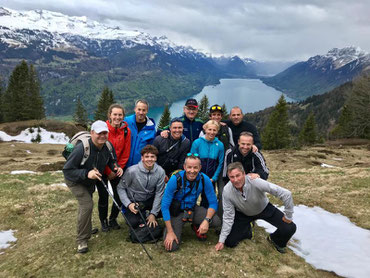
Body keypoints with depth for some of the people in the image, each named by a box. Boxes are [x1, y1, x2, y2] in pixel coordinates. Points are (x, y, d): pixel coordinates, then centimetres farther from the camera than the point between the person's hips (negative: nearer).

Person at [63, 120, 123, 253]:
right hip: (75, 181, -6)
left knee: (86, 203, 25)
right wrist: (86, 174, -47)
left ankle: (86, 228, 52)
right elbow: (67, 170, -34)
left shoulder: (107, 147, -20)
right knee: (87, 204, -21)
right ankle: (82, 240, -4)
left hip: (90, 182, 6)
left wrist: (116, 167, -21)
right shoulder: (82, 148, -38)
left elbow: (111, 160, 1)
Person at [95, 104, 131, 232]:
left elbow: (125, 153, -1)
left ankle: (113, 219, 29)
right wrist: (108, 171, -10)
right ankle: (103, 221, 26)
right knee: (103, 196, 1)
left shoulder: (126, 131, -6)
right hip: (102, 169, -2)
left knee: (119, 195, 4)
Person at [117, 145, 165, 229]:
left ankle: (150, 216, 9)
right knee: (133, 222, -26)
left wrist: (153, 214, -10)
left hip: (150, 200, 3)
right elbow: (120, 188, -10)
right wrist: (129, 204, -21)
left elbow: (159, 193, -10)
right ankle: (142, 217, 9)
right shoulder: (132, 171, -23)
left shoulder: (160, 171, -15)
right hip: (134, 202, -2)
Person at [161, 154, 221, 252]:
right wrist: (170, 232, -20)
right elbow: (164, 206, -19)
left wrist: (206, 220, -27)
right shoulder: (175, 179, -25)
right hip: (176, 211, -2)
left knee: (216, 221, -22)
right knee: (171, 246, -17)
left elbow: (213, 202, -9)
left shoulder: (204, 179, -18)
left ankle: (197, 227, 12)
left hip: (193, 209, 3)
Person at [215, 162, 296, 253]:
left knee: (290, 228, -19)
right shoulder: (227, 190, -28)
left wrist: (288, 216, -23)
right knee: (229, 242, -9)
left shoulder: (255, 182, -38)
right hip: (243, 214, 1)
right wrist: (221, 241, -16)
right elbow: (228, 216, -17)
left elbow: (286, 193, -34)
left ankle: (274, 240, 16)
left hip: (264, 209, -1)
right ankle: (247, 230, 24)